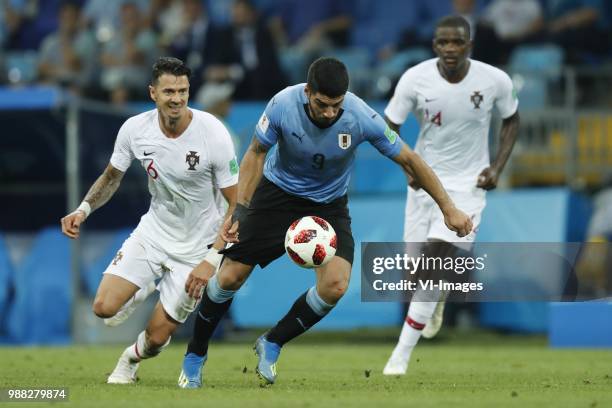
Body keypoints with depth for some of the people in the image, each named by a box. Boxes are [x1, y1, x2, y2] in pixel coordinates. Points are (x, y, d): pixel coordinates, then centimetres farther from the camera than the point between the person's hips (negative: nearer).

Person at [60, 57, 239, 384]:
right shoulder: (135, 129, -13)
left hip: (197, 246, -3)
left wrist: (211, 260, -26)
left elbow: (237, 206, -17)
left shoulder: (212, 133, -23)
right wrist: (84, 209, -12)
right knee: (104, 307, -15)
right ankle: (141, 293, 22)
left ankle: (131, 359, 36)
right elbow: (111, 177, 8)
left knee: (156, 337, -2)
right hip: (153, 231, 3)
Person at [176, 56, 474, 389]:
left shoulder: (361, 118, -26)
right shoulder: (283, 105, -26)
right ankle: (195, 355, 19)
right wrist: (238, 209, -15)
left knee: (335, 286, -21)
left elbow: (409, 160, -13)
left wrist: (448, 209, -10)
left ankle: (271, 345, 3)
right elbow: (256, 154, -8)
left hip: (328, 205, 0)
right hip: (277, 194, 0)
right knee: (230, 277, -6)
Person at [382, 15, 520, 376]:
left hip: (467, 185, -2)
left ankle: (402, 354, -9)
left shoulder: (496, 81, -14)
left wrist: (498, 166, -7)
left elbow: (512, 120, 5)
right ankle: (438, 297, 48)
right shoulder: (415, 79, -15)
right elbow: (389, 128, -6)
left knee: (437, 258, -17)